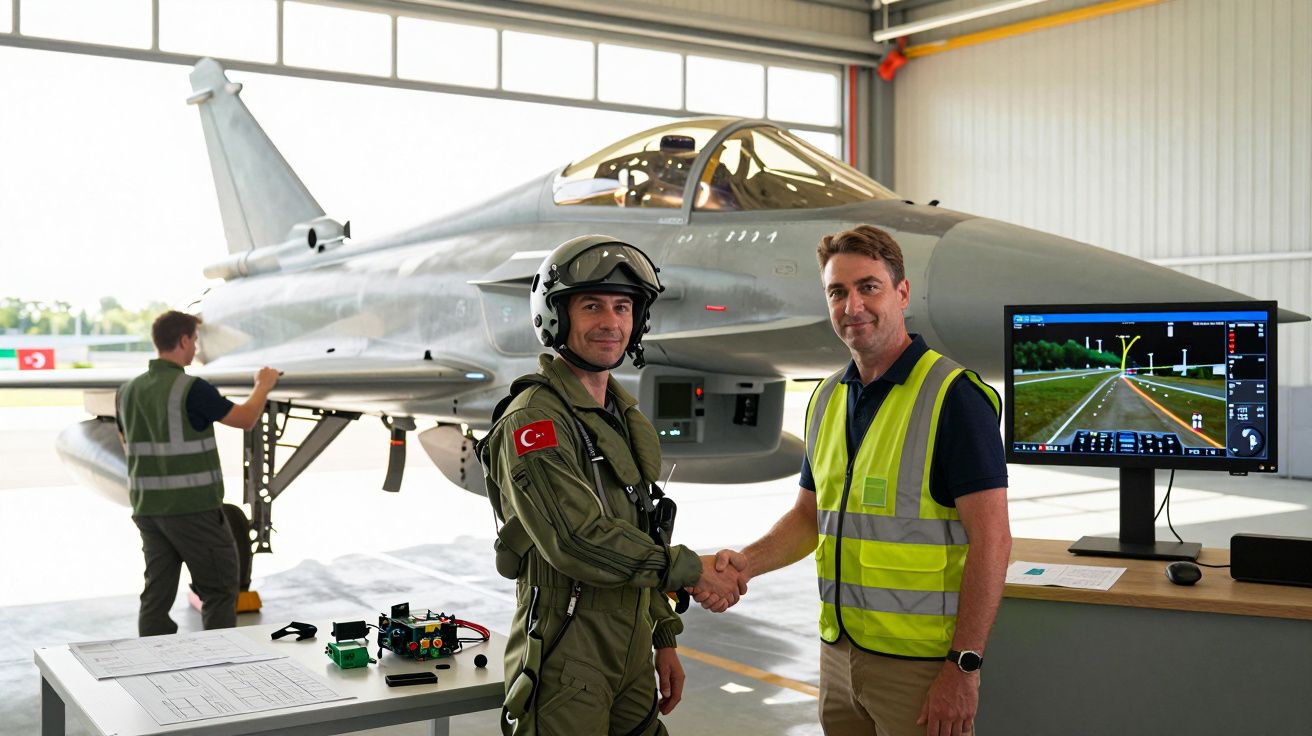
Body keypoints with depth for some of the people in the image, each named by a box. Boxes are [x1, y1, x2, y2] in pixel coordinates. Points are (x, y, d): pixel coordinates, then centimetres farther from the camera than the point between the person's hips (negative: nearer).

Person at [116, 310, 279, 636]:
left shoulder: (127, 390, 6)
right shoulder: (192, 389, -16)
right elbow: (246, 419, -6)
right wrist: (263, 385, 11)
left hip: (148, 508, 7)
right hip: (193, 508, -7)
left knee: (157, 591, 10)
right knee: (220, 588, 5)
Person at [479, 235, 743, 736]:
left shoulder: (626, 416, 12)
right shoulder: (534, 421, -16)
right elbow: (580, 542, -25)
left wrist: (664, 642, 17)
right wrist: (693, 569, -15)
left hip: (629, 656, 8)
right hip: (566, 664, -8)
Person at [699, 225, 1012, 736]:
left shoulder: (954, 396, -12)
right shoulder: (828, 398, 10)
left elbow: (991, 539, -15)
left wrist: (964, 666, -18)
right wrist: (747, 562, -1)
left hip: (920, 664, -6)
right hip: (839, 654, 6)